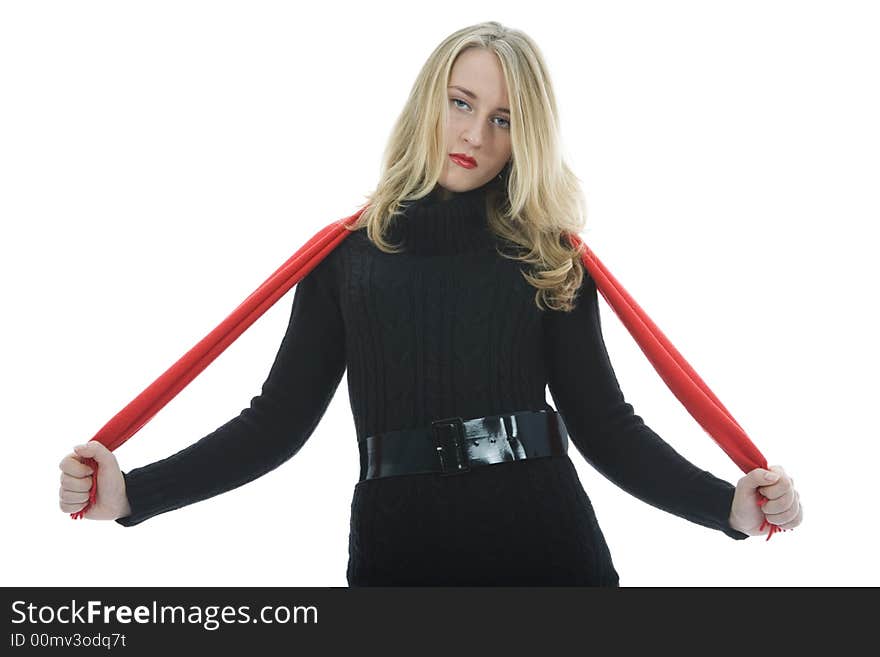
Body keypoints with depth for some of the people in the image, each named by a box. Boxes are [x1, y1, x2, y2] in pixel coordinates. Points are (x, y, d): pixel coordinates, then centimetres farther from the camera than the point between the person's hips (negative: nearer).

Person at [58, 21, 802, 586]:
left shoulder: (548, 259, 5)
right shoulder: (350, 249, 5)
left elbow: (604, 422, 1)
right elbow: (281, 416, 3)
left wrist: (729, 504, -15)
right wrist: (133, 492, -8)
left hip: (542, 537, 0)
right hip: (398, 541, 0)